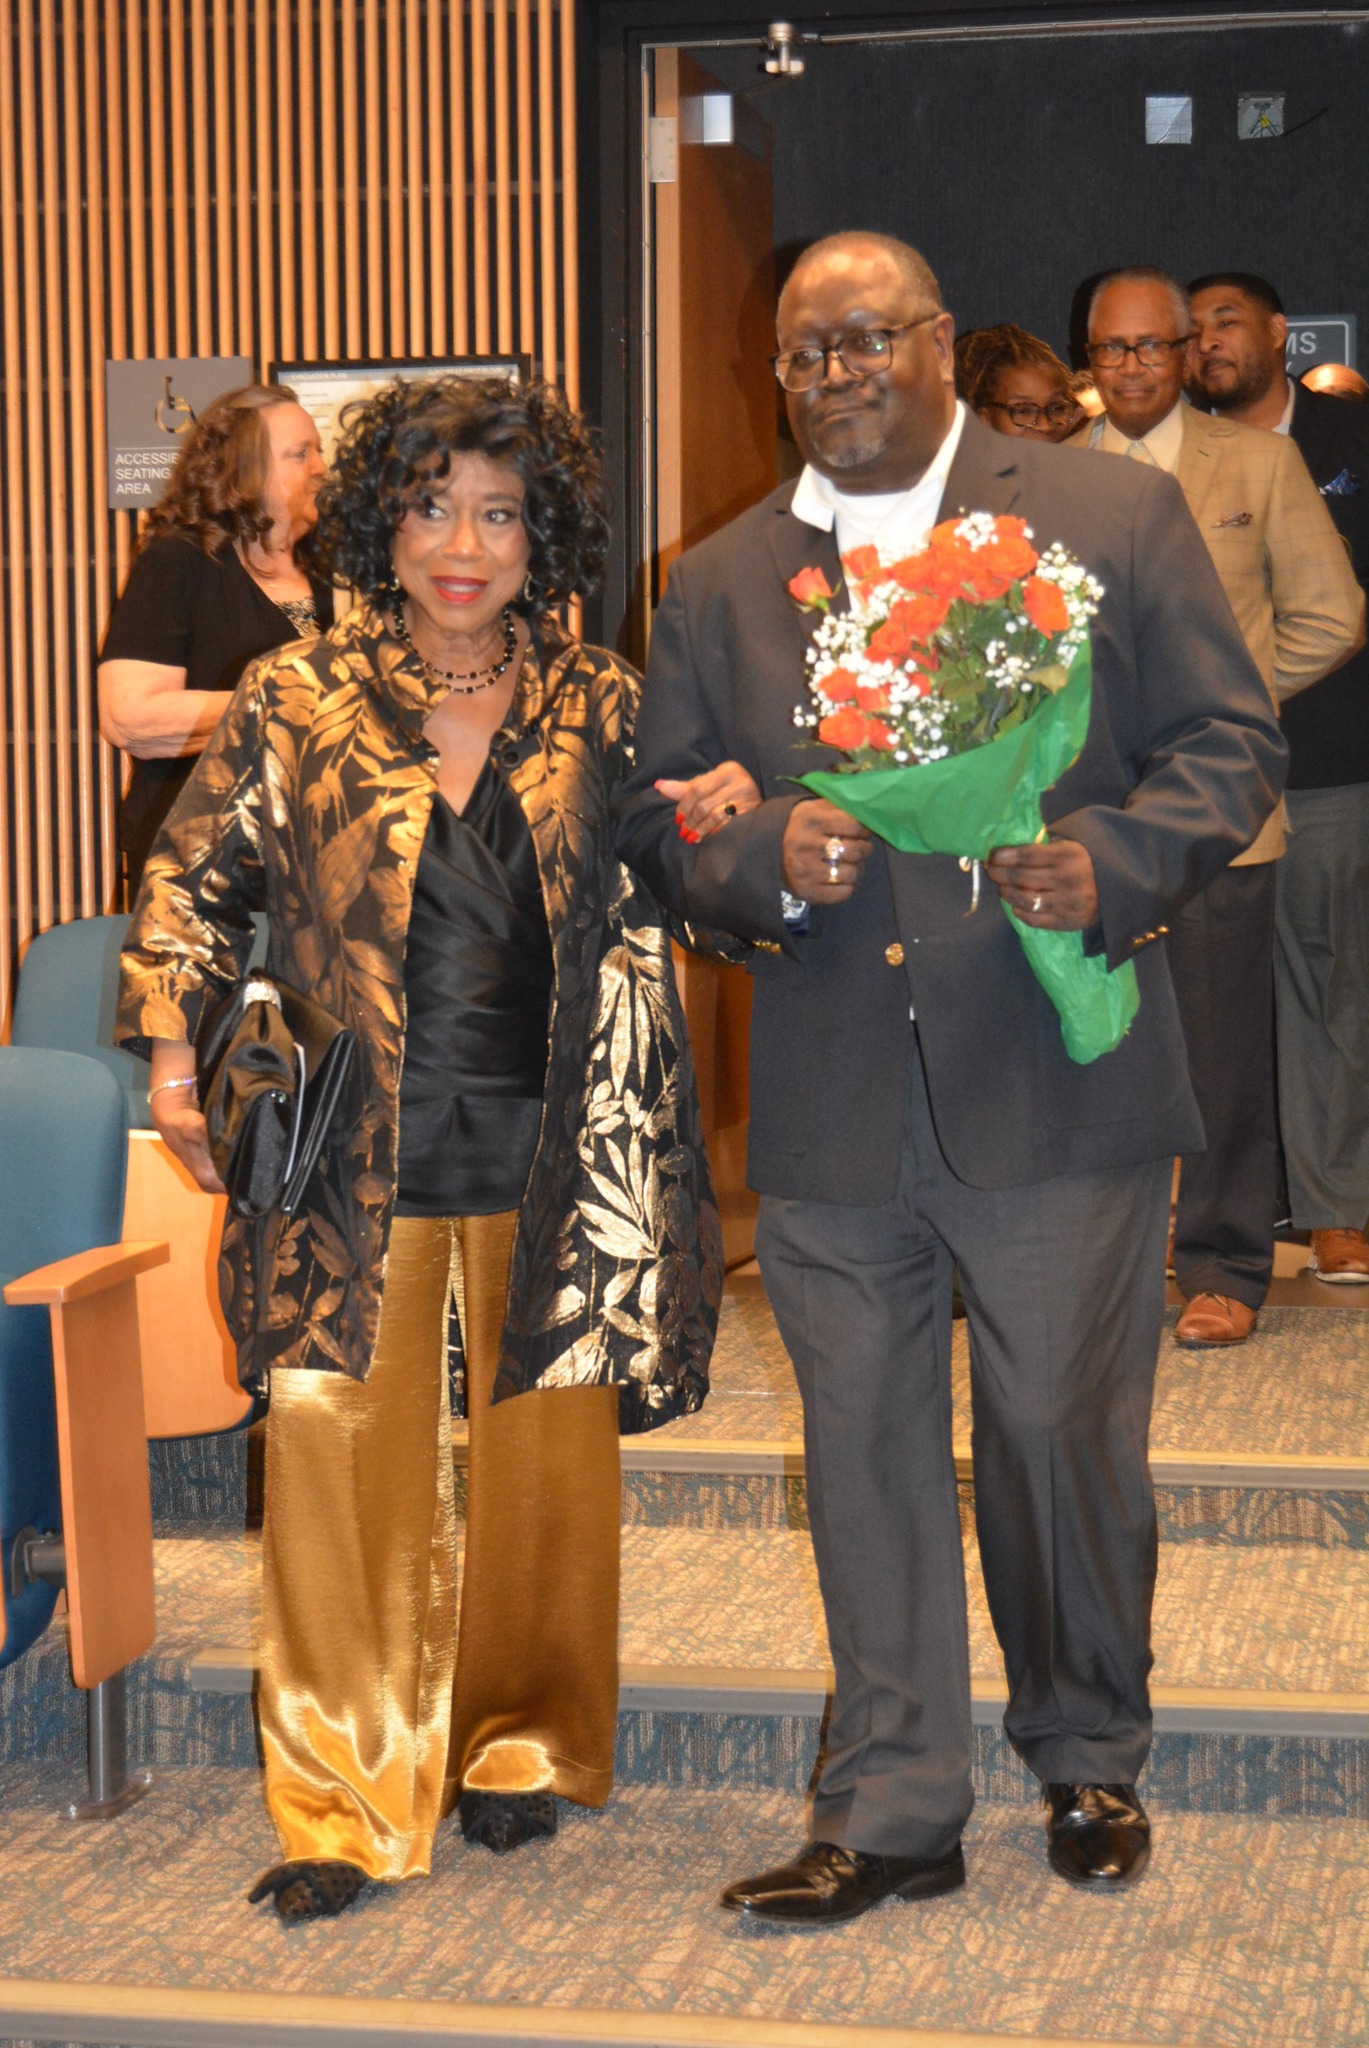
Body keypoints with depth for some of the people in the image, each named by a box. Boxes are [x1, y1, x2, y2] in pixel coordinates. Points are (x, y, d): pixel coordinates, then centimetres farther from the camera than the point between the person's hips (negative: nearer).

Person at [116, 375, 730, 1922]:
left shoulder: (602, 711, 5)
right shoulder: (294, 704, 1)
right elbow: (193, 881, 7)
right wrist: (174, 1052, -4)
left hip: (553, 1151, 2)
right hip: (358, 1150, -1)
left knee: (547, 1455, 10)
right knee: (340, 1451, -2)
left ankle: (522, 1747, 30)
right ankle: (346, 1798, 9)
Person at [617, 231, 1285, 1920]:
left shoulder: (1116, 520, 4)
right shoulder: (716, 585, 12)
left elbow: (1230, 744, 2)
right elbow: (654, 819, 12)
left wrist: (1117, 864, -17)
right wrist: (763, 860, -11)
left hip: (1056, 1082, -2)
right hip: (828, 1106, 3)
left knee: (1061, 1429, 4)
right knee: (865, 1449, 7)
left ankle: (1089, 1761, 28)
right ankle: (890, 1814, 18)